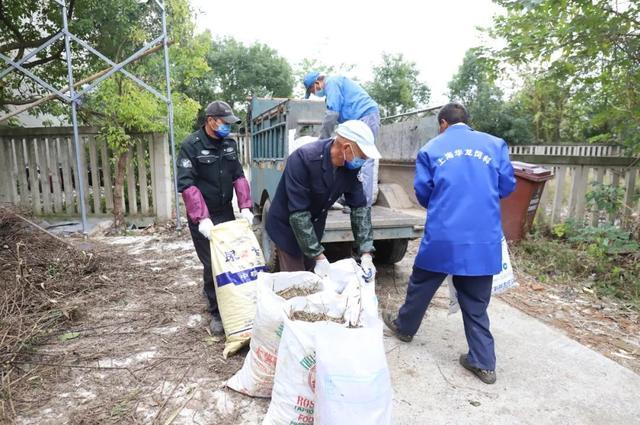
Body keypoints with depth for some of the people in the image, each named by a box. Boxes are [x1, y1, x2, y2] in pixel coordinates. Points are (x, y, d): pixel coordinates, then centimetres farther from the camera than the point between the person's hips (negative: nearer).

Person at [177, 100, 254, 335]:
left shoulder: (229, 143, 5)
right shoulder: (190, 146, -12)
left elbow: (238, 176, 5)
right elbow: (186, 185, -19)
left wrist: (245, 207, -7)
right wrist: (202, 218, -28)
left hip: (226, 212, 5)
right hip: (202, 217, -5)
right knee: (212, 265, -2)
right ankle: (216, 312, 16)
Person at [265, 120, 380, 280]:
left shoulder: (351, 166, -15)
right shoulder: (303, 159, -33)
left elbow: (360, 207, -10)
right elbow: (298, 213, -33)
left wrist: (366, 253, -18)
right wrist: (319, 257, -31)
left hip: (314, 226, 6)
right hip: (288, 225, -5)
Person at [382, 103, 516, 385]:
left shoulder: (431, 148, 4)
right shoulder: (495, 145, 7)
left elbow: (422, 192, 4)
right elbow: (507, 186, 8)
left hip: (443, 235, -2)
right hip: (484, 238, 2)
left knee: (421, 285, 19)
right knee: (476, 303, 13)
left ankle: (404, 327, 39)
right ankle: (484, 363, 20)